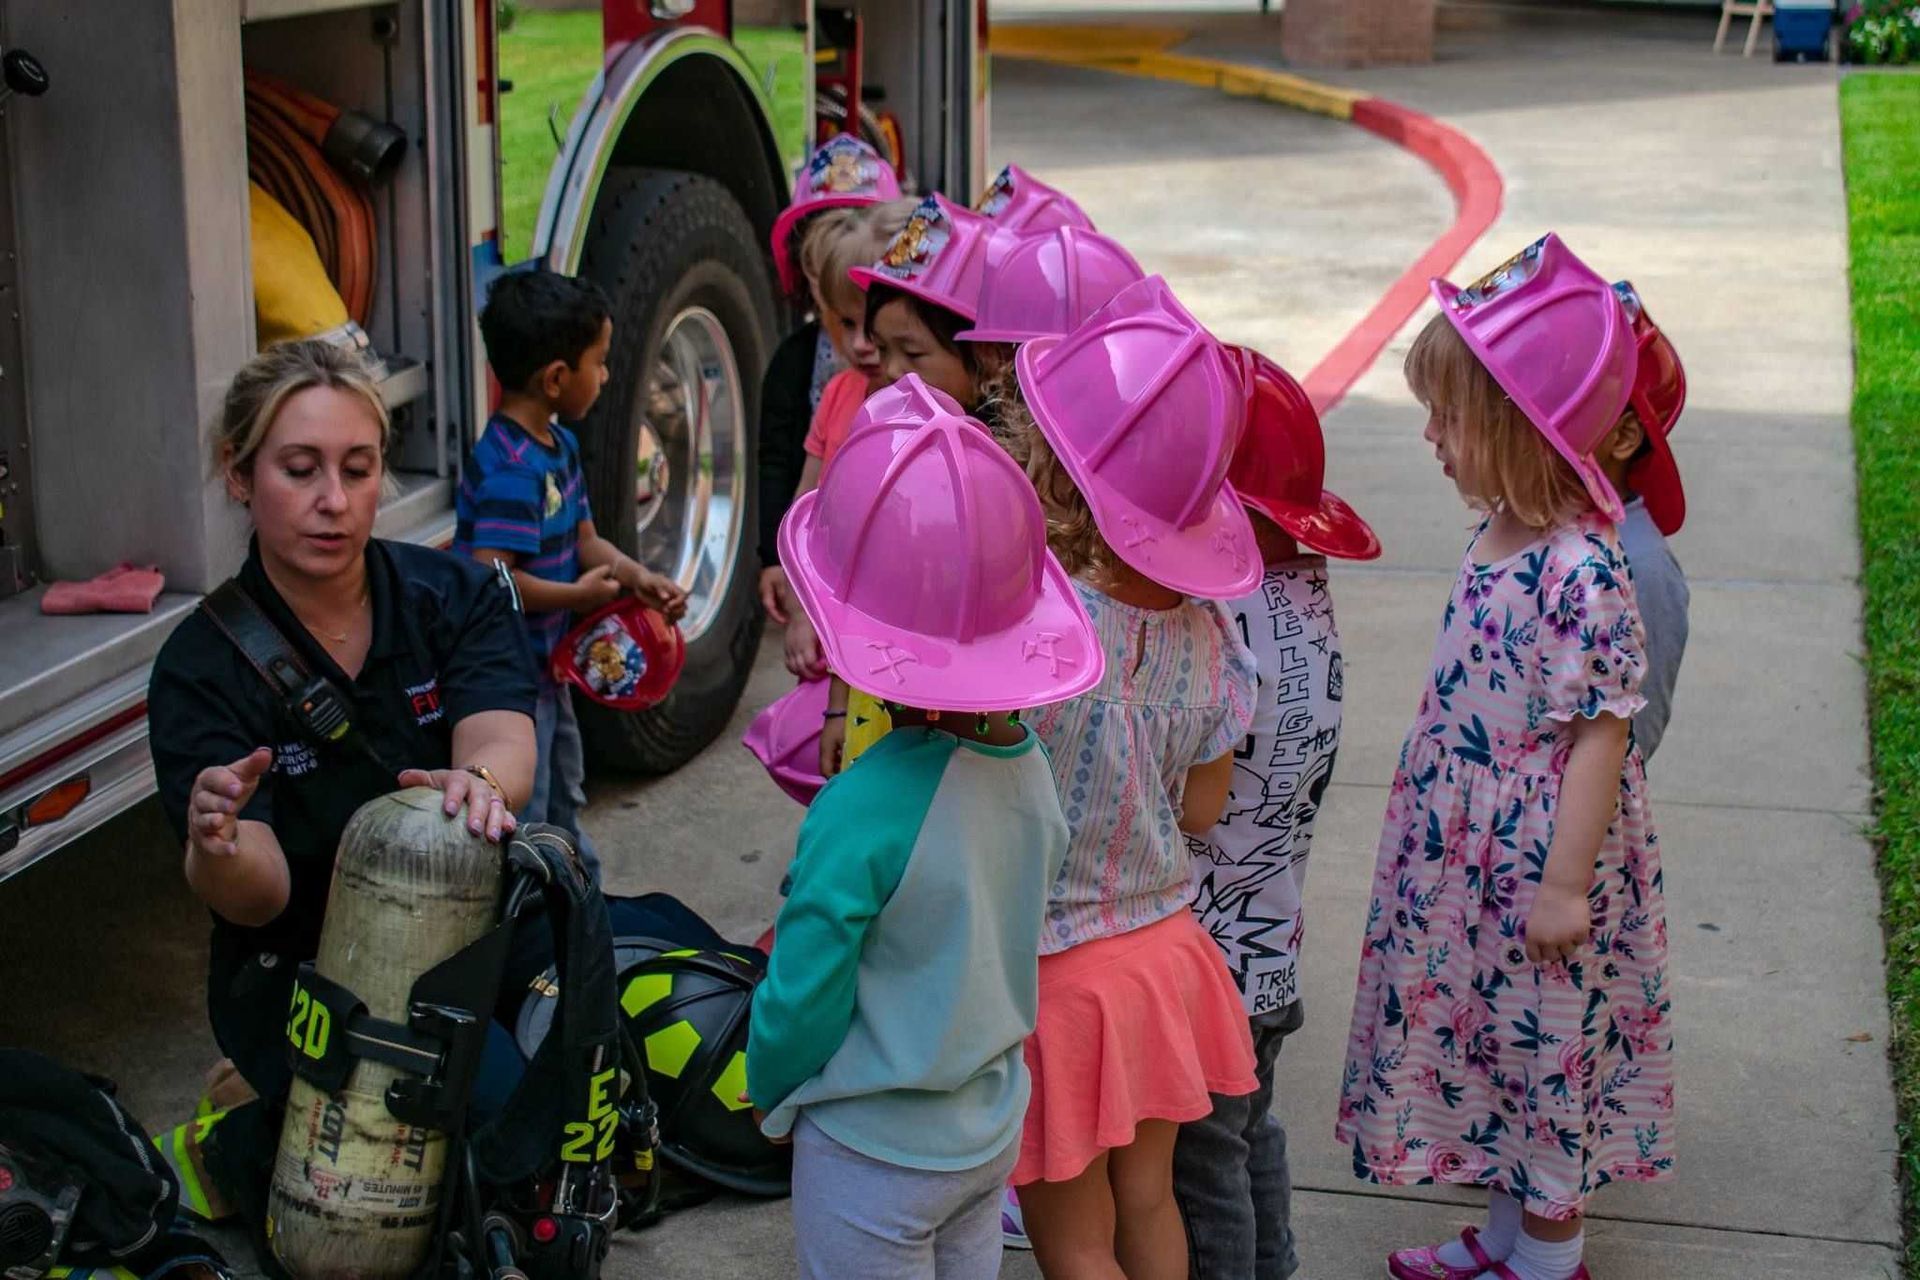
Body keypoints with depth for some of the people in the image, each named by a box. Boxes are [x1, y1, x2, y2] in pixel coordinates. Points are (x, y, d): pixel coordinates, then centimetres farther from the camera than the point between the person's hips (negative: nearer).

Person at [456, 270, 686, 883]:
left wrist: (638, 577, -5)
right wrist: (578, 596, -21)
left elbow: (583, 540, 12)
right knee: (521, 818, 0)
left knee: (563, 803, 26)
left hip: (545, 665, 11)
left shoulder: (560, 445, 6)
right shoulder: (510, 470, -27)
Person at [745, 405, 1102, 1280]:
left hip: (874, 1154, -6)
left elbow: (803, 1000, -18)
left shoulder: (862, 815, -29)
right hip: (992, 1131, 6)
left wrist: (770, 1093, 1)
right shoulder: (1029, 765, -9)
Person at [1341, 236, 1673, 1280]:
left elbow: (1600, 731, -23)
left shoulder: (1583, 573, -25)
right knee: (1489, 1039, 20)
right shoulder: (1498, 538, 2)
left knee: (1545, 1049, 8)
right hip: (1466, 860, 9)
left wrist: (1566, 885, -20)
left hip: (1538, 870, -9)